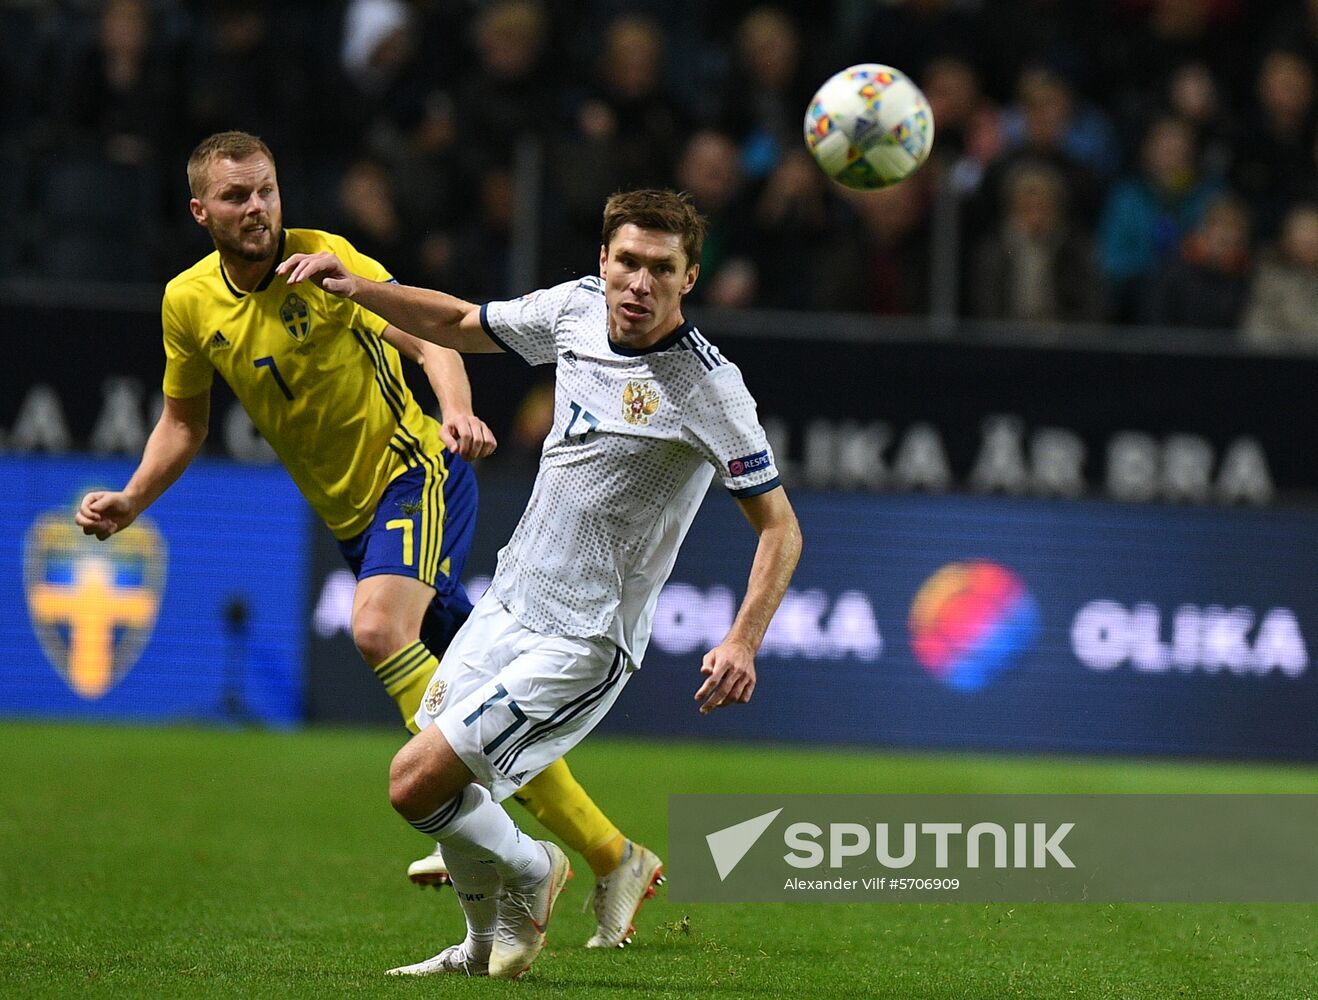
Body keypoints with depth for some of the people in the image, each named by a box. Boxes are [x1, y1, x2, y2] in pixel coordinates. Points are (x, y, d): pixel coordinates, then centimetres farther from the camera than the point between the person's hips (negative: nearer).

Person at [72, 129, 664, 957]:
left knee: (379, 630, -32)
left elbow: (427, 335, -25)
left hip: (416, 470, -6)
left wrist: (458, 413, -43)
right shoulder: (189, 303, 2)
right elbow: (184, 423, 16)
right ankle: (613, 859, 13)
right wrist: (129, 502, 2)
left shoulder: (324, 260, -14)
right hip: (351, 513, 6)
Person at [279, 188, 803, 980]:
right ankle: (487, 943, 37)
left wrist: (743, 641, -30)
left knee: (417, 783, -12)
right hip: (513, 597, 7)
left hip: (582, 641, -7)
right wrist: (357, 287, 4)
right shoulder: (577, 306, -3)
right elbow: (460, 325, 16)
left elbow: (780, 527, -17)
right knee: (435, 777, 15)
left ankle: (529, 871, 16)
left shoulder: (707, 386, -21)